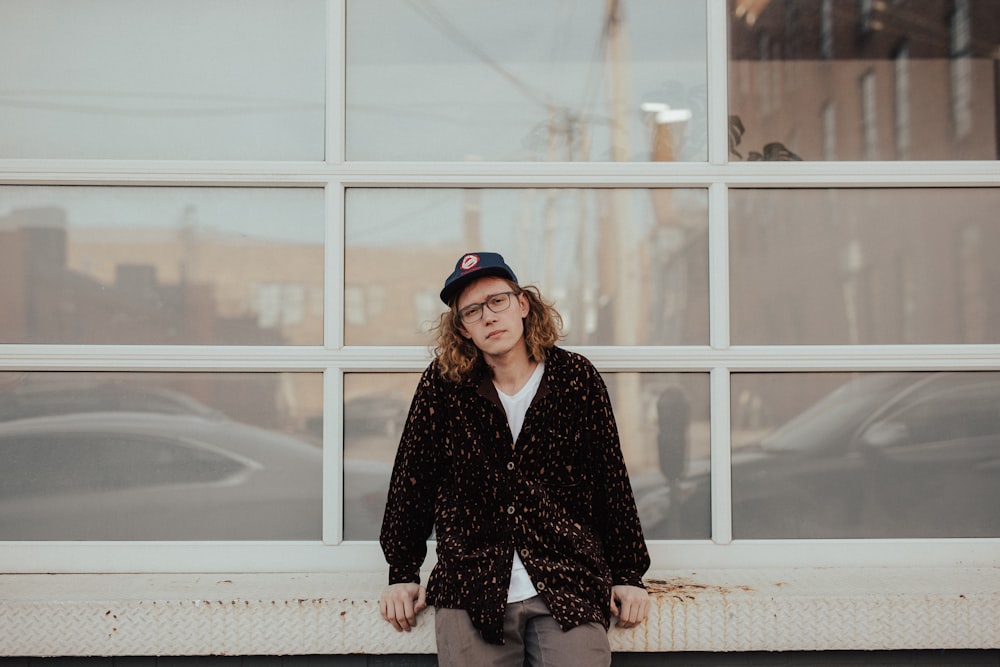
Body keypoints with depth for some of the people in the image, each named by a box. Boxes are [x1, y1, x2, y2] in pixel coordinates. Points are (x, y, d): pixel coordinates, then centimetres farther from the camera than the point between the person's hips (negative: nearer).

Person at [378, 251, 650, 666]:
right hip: (470, 590, 0)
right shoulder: (442, 385, 2)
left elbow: (611, 480, 7)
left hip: (569, 585, 0)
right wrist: (403, 575, 9)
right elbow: (412, 480, 8)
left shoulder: (576, 379, 3)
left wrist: (628, 576, 8)